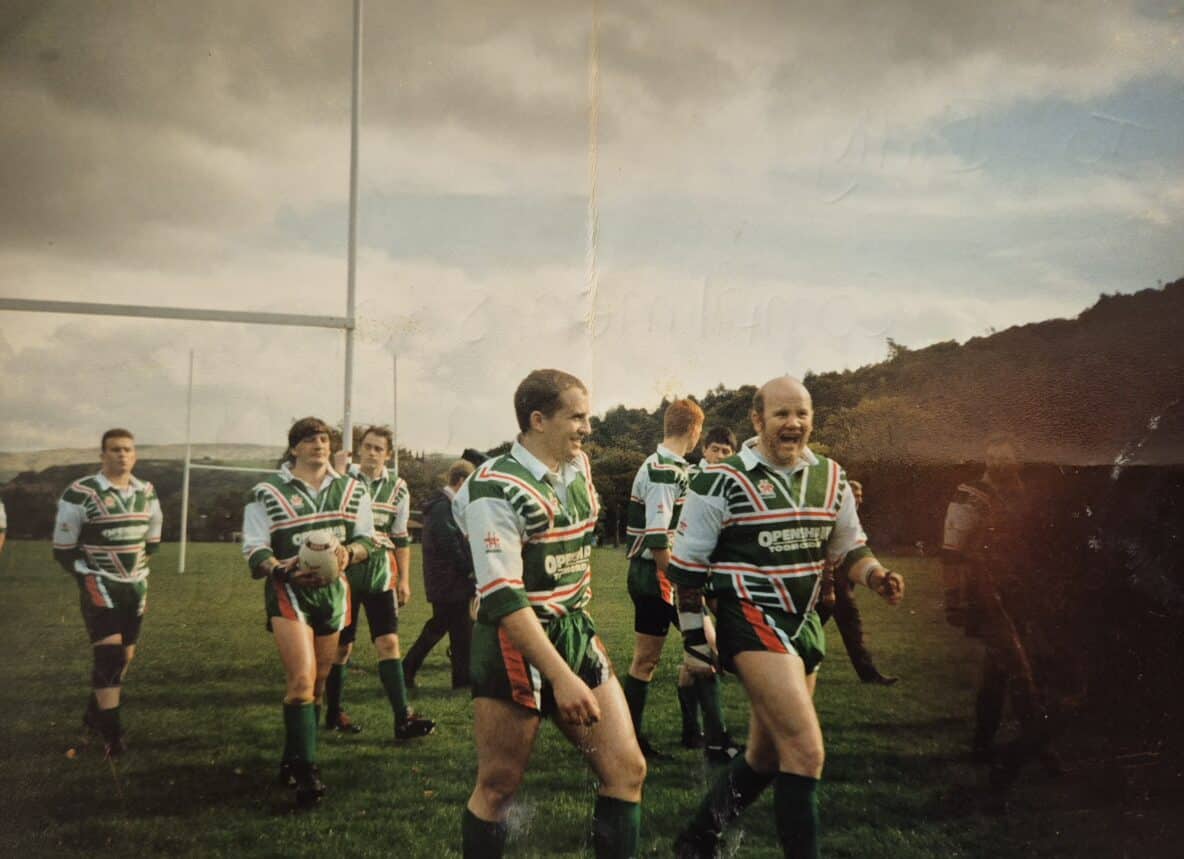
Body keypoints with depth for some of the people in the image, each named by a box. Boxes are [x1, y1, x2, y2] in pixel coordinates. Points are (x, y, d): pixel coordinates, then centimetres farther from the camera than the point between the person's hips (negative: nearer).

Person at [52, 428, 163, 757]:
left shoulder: (147, 493, 5)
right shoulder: (80, 494, -13)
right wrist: (88, 576, -10)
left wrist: (137, 567, 12)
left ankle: (95, 715, 31)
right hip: (99, 588, -6)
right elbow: (63, 549, -6)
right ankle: (111, 731, -8)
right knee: (109, 655, -15)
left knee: (125, 655, 12)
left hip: (135, 587, 6)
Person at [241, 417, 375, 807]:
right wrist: (285, 570, -25)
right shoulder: (268, 492, -4)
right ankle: (306, 772, -14)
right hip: (288, 591, -5)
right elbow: (254, 548, -6)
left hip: (333, 591, 5)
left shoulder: (351, 489, 7)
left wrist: (350, 552, -13)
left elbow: (366, 537, 10)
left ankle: (292, 760, 29)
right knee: (302, 679, -18)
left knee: (316, 683, 12)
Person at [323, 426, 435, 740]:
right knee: (341, 646, 7)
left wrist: (404, 579, 7)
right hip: (344, 573, -2)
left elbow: (401, 538, 10)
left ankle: (403, 718, -9)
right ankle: (333, 712, 24)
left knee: (389, 642, -7)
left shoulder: (397, 488, 5)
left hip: (380, 575, 2)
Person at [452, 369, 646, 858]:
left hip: (576, 633, 7)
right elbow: (503, 599, -24)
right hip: (514, 644, -7)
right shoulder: (496, 488, -18)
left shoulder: (579, 467, 6)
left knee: (626, 771, 2)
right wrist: (561, 677, -28)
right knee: (498, 787, 3)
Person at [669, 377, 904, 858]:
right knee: (806, 751, -19)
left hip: (804, 624, 7)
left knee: (766, 756, 17)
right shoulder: (722, 482, -11)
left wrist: (876, 577, -4)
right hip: (751, 621, -7)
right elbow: (687, 566, -4)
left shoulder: (831, 479, 6)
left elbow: (848, 549, 17)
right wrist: (693, 640, -3)